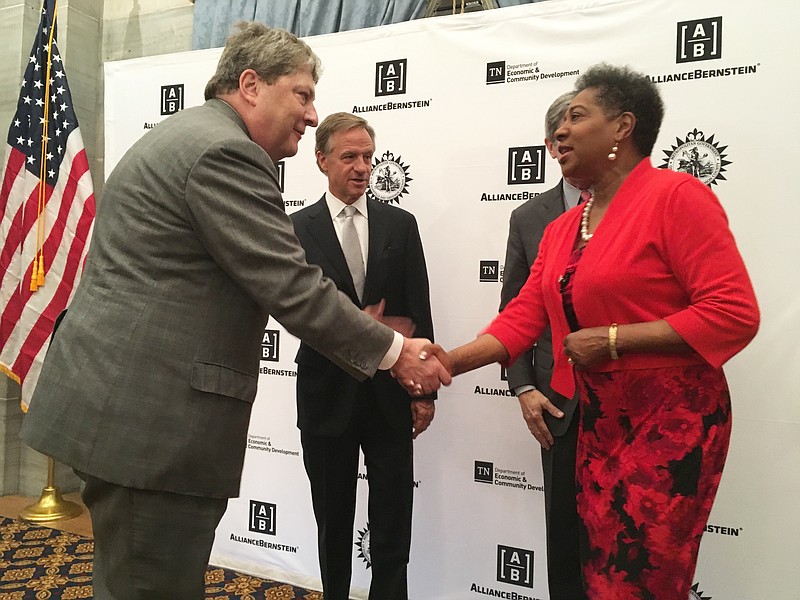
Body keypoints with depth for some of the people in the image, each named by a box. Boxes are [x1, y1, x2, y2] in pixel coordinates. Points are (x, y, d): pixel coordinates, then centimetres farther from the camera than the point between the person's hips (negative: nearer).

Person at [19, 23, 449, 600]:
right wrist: (395, 351, -8)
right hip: (150, 419, -11)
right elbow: (294, 289, -19)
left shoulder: (184, 136, 18)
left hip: (115, 403, 11)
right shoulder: (224, 150, -15)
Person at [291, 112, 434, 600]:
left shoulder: (401, 224, 3)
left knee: (393, 518, 10)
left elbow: (419, 314, 1)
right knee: (333, 517, 16)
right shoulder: (298, 228, -1)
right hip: (328, 390, 0)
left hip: (389, 391, 1)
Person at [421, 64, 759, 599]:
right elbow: (523, 317, 6)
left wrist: (611, 340, -19)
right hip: (591, 422, 7)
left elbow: (735, 313, -17)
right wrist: (450, 362, -6)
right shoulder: (561, 229, 11)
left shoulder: (675, 195, -11)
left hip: (668, 421, -6)